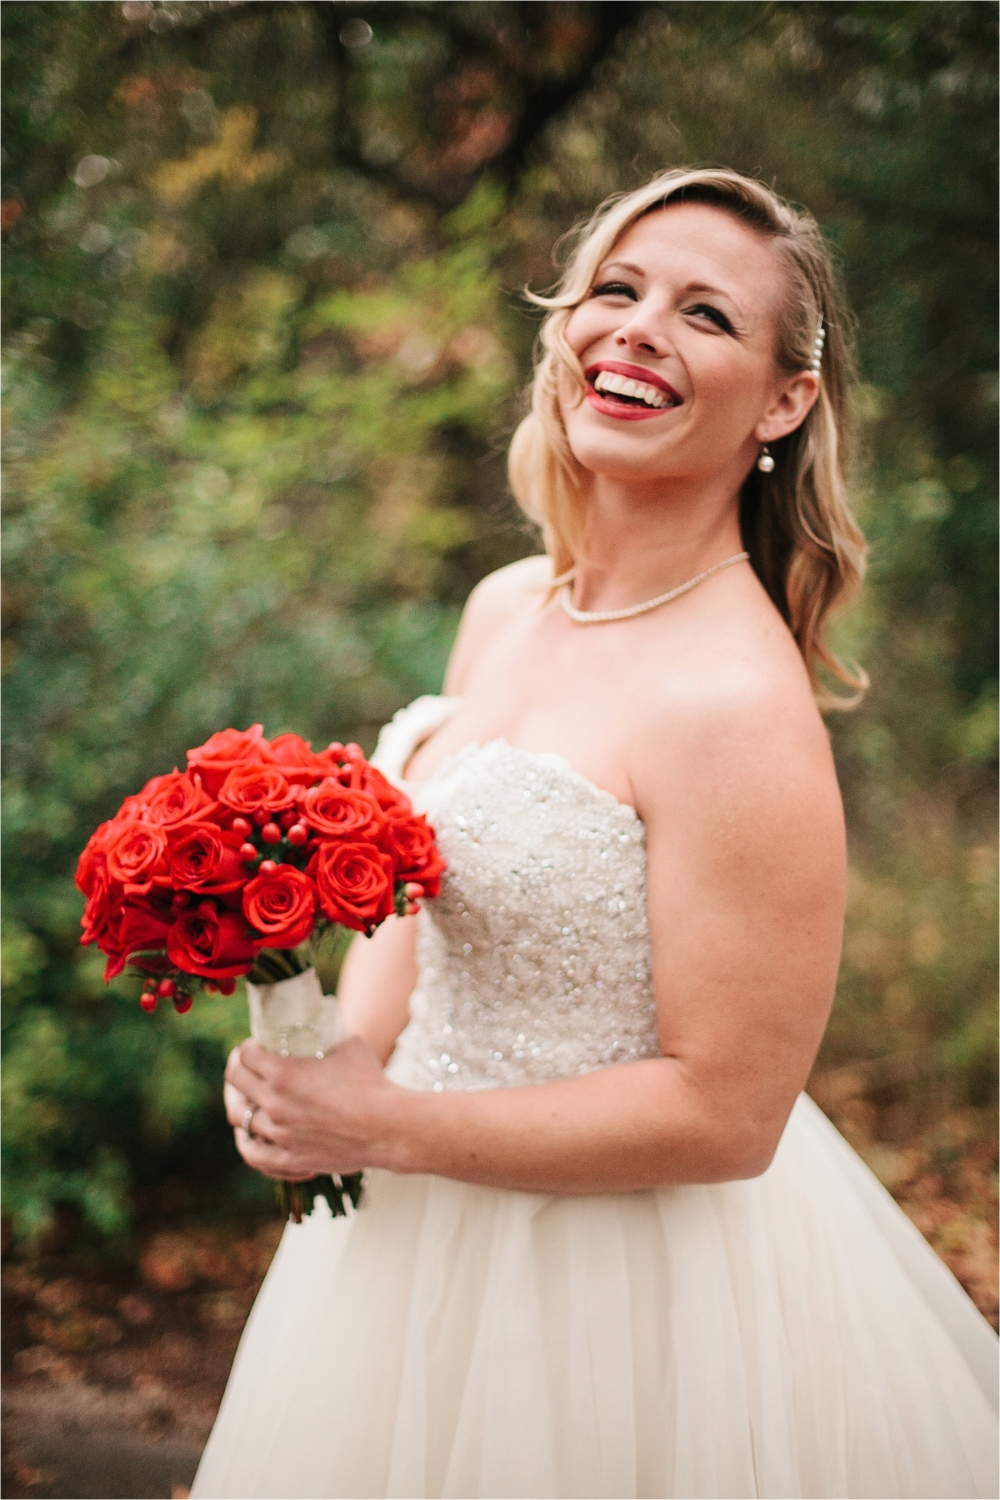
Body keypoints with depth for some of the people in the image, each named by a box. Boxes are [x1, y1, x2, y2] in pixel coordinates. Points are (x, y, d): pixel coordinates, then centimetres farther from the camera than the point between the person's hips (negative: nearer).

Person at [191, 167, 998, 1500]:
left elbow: (722, 1116, -23)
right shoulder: (505, 606, -2)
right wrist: (339, 1067, -8)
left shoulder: (738, 704, -26)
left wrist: (382, 1128, -19)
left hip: (634, 1273, -7)